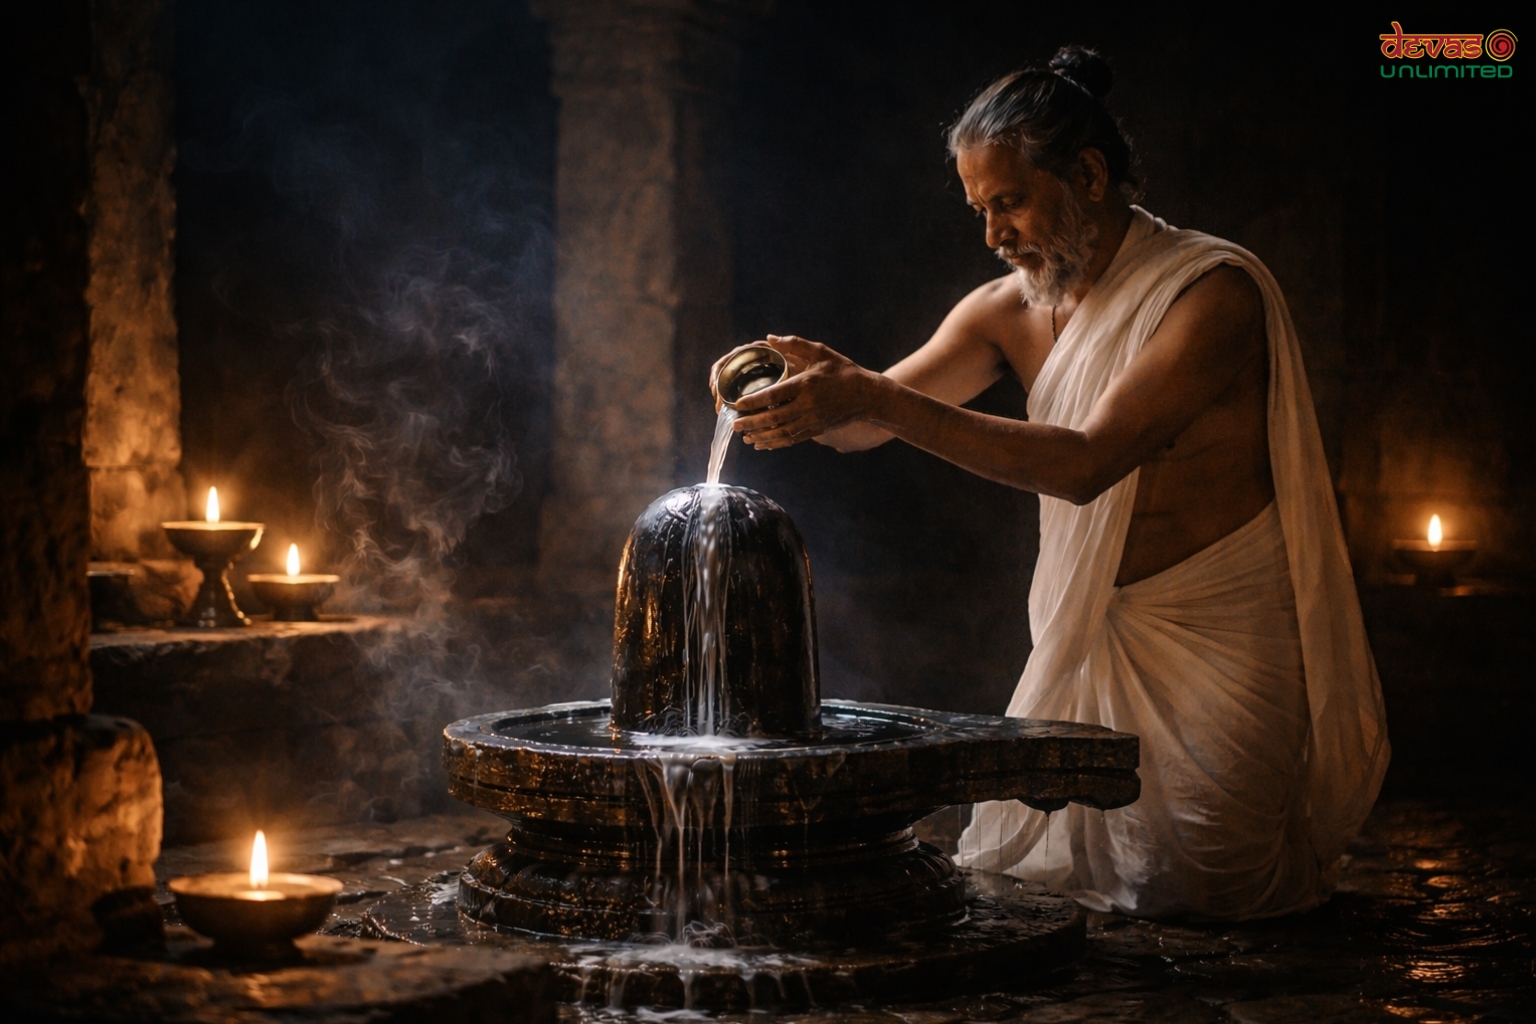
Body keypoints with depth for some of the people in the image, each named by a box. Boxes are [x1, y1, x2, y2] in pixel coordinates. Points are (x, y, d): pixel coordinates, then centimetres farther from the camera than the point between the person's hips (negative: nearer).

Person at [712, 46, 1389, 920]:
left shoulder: (1213, 291, -21)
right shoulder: (1010, 310, 1)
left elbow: (1086, 463, -33)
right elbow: (861, 427, 2)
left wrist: (872, 396, -39)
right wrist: (806, 394, -24)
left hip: (1221, 648, -7)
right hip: (1089, 642, 7)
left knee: (1169, 907, -7)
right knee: (1007, 881, 5)